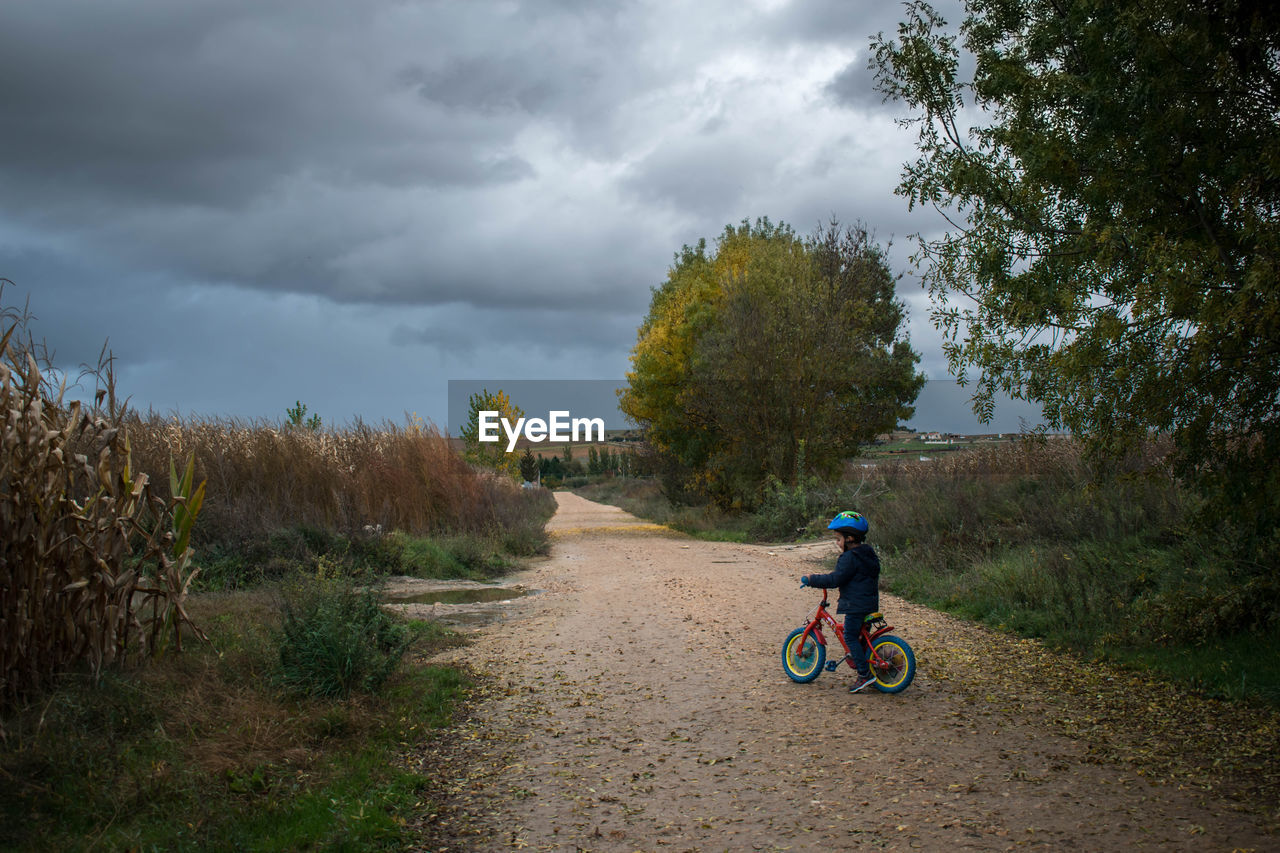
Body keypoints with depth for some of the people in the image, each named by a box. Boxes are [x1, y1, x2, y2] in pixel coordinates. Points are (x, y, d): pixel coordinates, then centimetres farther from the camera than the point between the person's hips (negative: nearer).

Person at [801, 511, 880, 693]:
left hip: (855, 606, -10)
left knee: (850, 637, -5)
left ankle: (864, 674, -8)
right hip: (870, 603, 10)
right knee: (861, 636, 19)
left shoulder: (849, 558, -17)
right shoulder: (868, 554, 14)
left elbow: (835, 579, -21)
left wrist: (811, 579, -15)